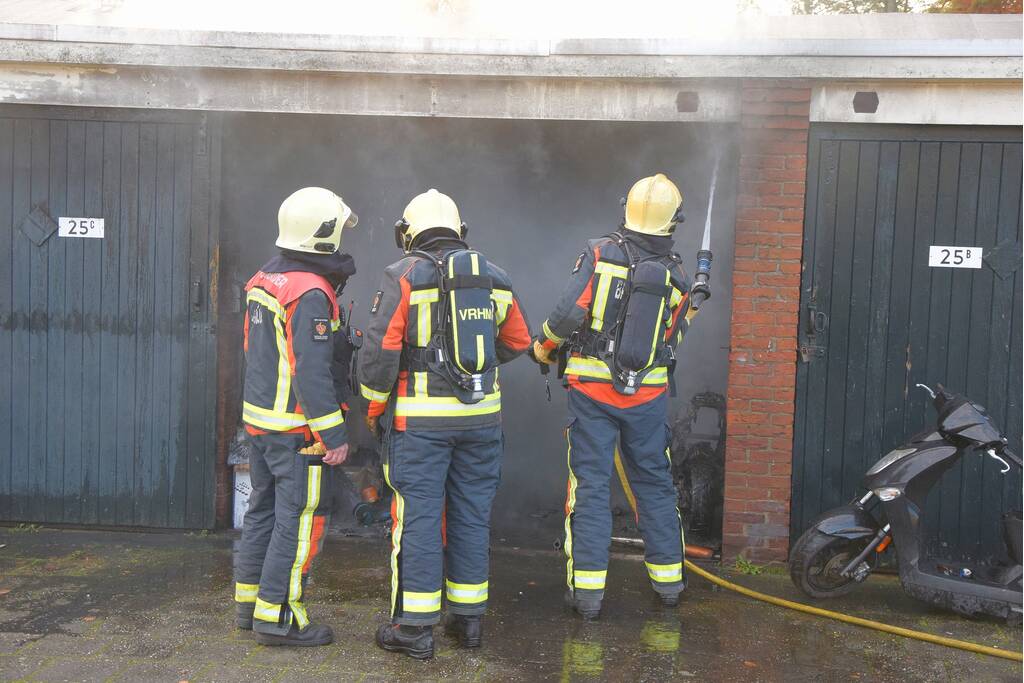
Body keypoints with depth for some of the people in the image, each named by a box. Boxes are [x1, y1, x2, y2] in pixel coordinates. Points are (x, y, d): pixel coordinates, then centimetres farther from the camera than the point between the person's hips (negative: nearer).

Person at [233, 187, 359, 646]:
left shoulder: (265, 279, 10)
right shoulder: (311, 293, -20)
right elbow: (313, 372, -23)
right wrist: (333, 435, -19)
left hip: (259, 417, 10)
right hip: (296, 428, -10)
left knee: (263, 509, 18)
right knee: (301, 519, -1)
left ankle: (249, 601, 29)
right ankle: (277, 616, 5)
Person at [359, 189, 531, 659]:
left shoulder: (404, 276, -6)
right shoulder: (494, 278, 8)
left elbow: (380, 348, -11)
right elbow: (517, 342, 16)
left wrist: (374, 406, 1)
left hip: (420, 419, -4)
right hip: (481, 416, 5)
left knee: (418, 518, 3)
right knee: (472, 515, 13)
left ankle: (415, 627, 9)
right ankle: (468, 619, 23)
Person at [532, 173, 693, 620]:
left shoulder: (600, 253, -8)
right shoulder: (676, 277, 1)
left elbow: (569, 312, -16)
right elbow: (671, 339, 8)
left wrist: (544, 346, 2)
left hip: (592, 386, -2)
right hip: (648, 393, 3)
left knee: (591, 485, 3)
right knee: (654, 482, 15)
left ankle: (587, 589, 6)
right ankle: (668, 579, 26)